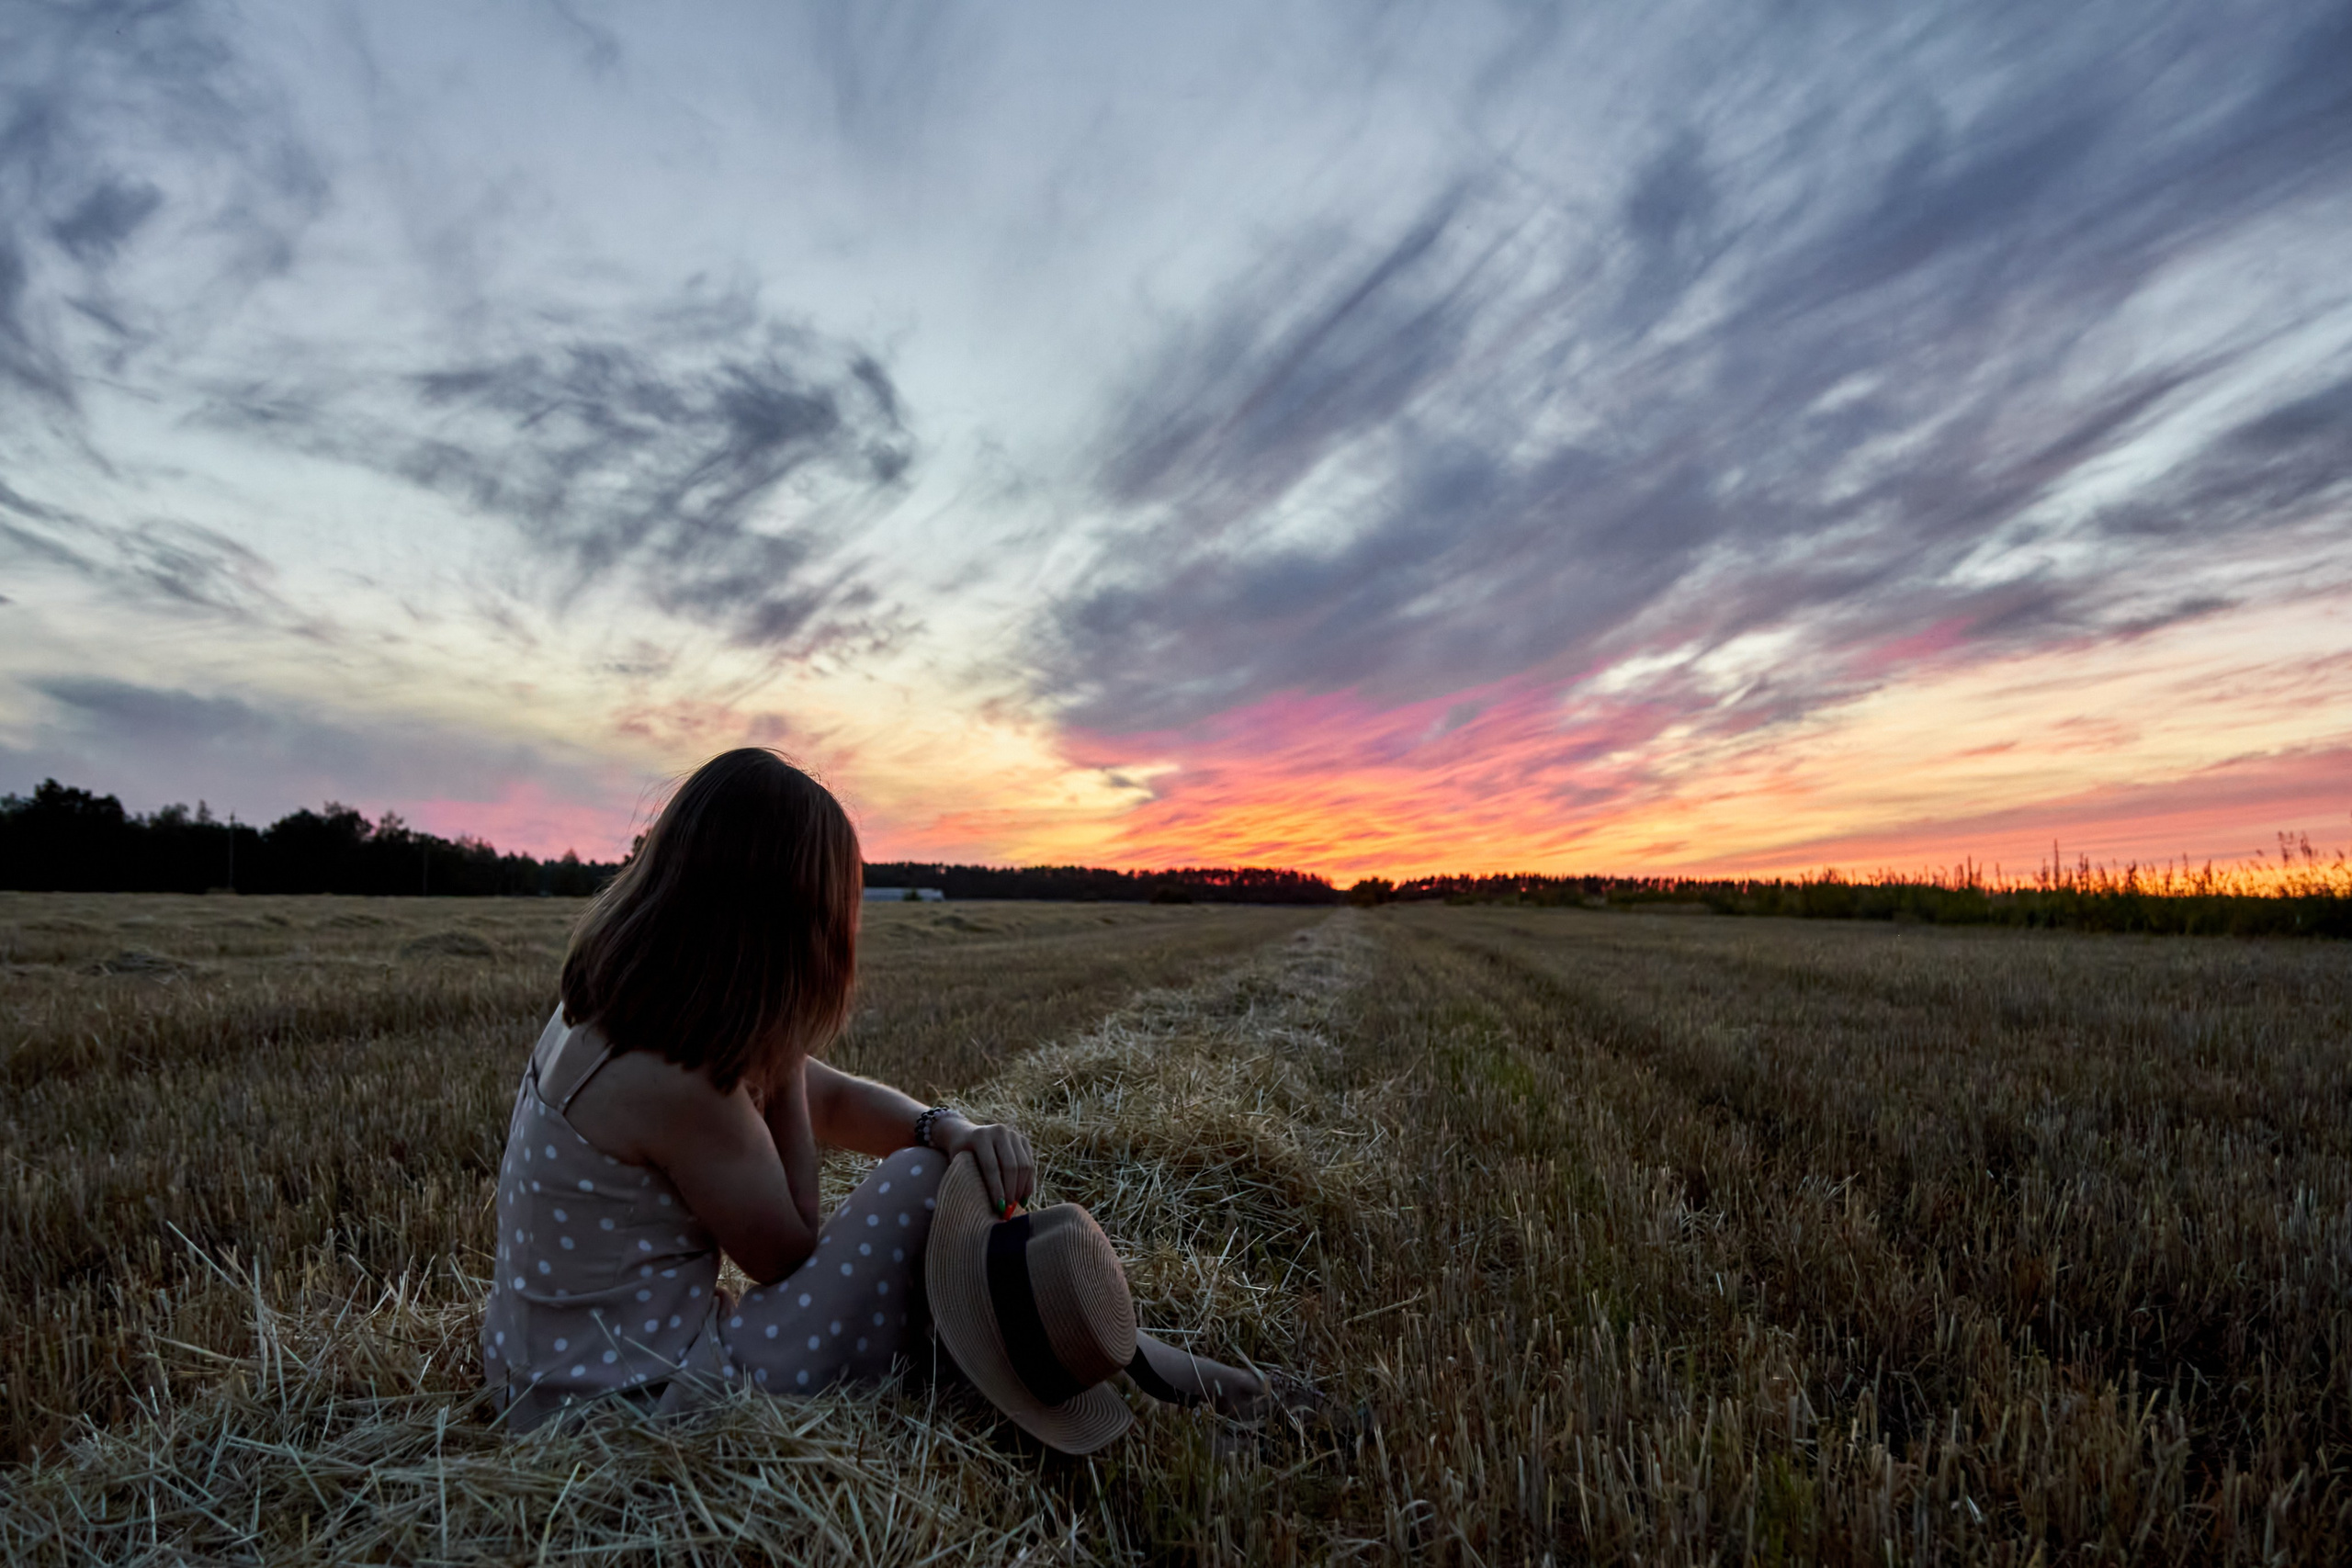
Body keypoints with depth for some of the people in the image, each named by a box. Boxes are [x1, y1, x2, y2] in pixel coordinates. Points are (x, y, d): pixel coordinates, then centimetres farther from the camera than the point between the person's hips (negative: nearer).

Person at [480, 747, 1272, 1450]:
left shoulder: (607, 1007, 1)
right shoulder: (673, 1080, -29)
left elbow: (830, 1100, 3)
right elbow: (789, 1257, -13)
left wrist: (954, 1128, -16)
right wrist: (780, 1060, -15)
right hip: (636, 1412, -9)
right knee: (932, 1180, -14)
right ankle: (1123, 1358, 5)